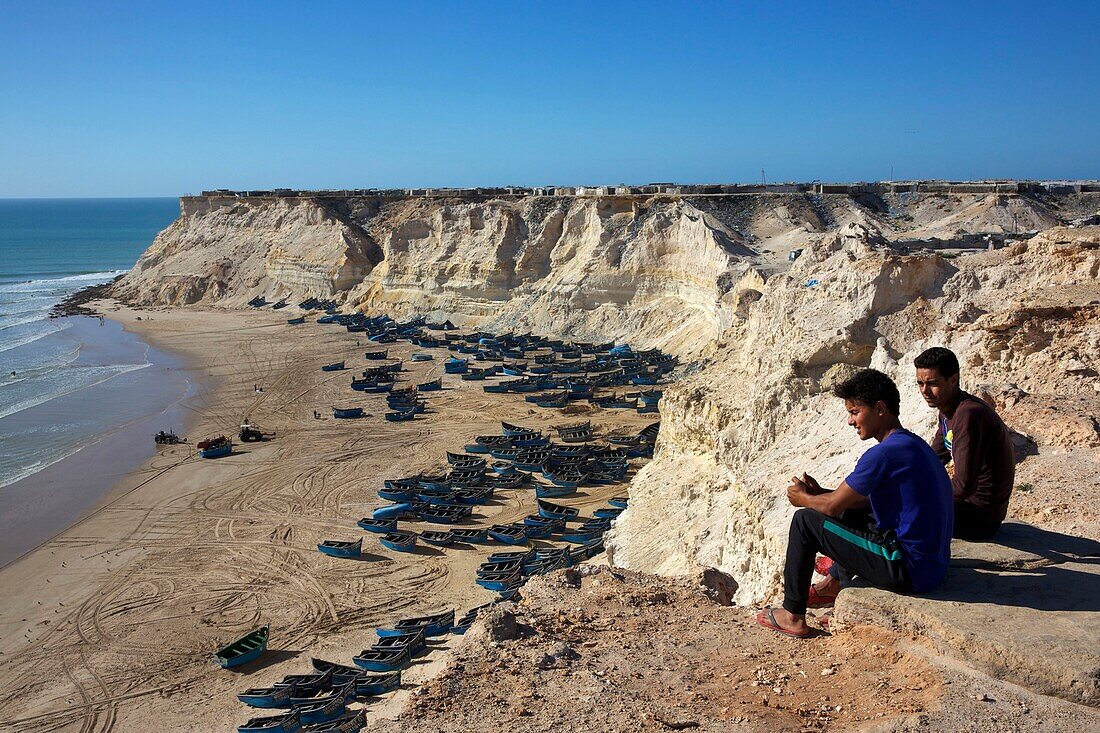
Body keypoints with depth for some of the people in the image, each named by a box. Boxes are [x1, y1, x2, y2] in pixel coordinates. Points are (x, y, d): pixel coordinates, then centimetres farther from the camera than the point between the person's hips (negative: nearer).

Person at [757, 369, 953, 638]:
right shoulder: (913, 444, 11)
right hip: (933, 565, 10)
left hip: (908, 571, -10)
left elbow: (833, 505, -13)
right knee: (854, 511, 31)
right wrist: (820, 492, 9)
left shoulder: (884, 454, -20)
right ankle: (837, 582, 45)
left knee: (805, 520, -2)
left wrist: (803, 498, 8)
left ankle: (793, 616, 8)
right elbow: (865, 500, 20)